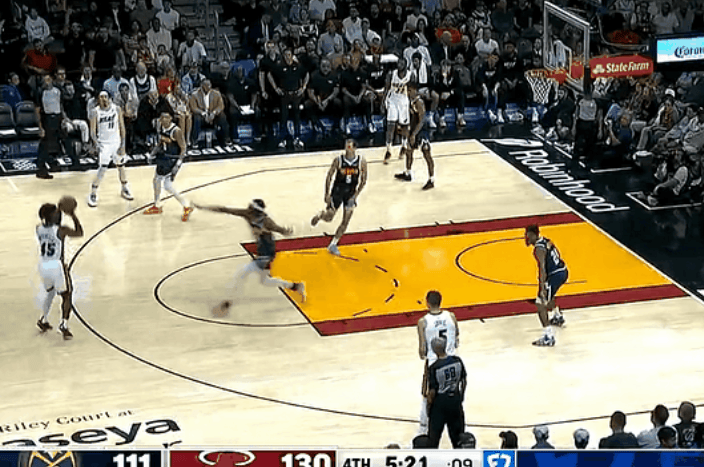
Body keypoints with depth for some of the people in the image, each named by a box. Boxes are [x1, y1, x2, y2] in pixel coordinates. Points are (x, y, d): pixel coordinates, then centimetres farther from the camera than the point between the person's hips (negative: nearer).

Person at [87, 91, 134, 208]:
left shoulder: (116, 109, -5)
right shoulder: (96, 113, -12)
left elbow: (122, 127, 1)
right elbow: (92, 132, -9)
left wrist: (123, 144, -4)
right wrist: (96, 143, -25)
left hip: (116, 142, 3)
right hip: (104, 144, -3)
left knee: (121, 166, 15)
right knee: (102, 169, -13)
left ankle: (124, 189, 36)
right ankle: (93, 195, -2)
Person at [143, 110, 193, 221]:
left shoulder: (176, 131, -25)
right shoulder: (159, 126, -2)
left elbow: (183, 149, -20)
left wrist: (177, 165, -24)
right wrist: (154, 152, 1)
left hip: (173, 159, -8)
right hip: (163, 157, 8)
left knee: (168, 186, -11)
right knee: (157, 180, 19)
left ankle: (187, 207, 3)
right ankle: (157, 206, 40)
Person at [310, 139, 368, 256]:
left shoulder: (361, 162, -10)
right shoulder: (338, 160, -14)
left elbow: (363, 180, -1)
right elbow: (329, 177, -6)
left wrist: (356, 195, -10)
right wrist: (327, 194, -10)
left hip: (351, 193, 2)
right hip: (337, 191, -2)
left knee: (346, 222, 1)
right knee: (328, 218, 2)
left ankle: (333, 244, 14)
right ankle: (320, 215, 39)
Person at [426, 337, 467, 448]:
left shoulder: (433, 368, -20)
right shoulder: (457, 361, -9)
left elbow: (432, 391, -15)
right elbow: (464, 381, 2)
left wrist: (429, 405, 0)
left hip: (440, 401, -4)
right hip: (455, 398, 4)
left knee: (435, 431, 10)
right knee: (457, 430, 18)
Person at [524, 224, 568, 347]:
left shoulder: (539, 248, -18)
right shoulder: (546, 241, 10)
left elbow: (542, 268, -25)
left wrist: (542, 287, -27)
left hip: (554, 276, -10)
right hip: (563, 272, 10)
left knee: (541, 304, -8)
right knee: (548, 295, 37)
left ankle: (549, 338, -14)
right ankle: (558, 317, 56)